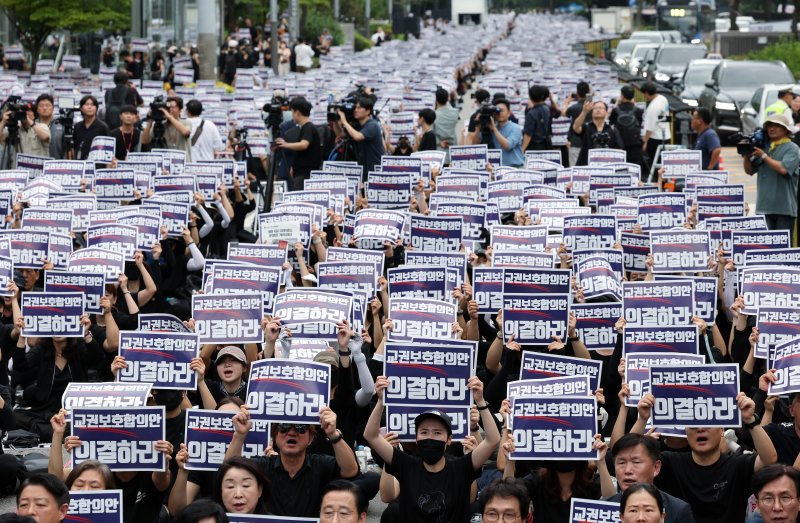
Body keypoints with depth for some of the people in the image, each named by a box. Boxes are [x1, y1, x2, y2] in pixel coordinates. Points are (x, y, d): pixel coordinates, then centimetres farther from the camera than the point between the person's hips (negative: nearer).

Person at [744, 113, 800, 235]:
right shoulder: (764, 147, 17)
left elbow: (783, 169, -17)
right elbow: (749, 170, 18)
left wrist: (764, 156, -12)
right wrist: (747, 155, -1)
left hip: (784, 207, -5)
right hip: (764, 206, 5)